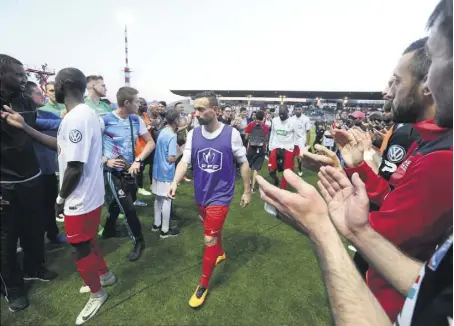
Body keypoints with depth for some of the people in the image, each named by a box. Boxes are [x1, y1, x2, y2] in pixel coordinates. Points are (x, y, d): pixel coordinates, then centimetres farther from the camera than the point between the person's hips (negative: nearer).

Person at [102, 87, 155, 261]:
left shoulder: (136, 120, 0)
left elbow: (150, 143, 1)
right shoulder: (105, 120, -15)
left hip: (129, 170, 6)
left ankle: (109, 230, 48)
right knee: (128, 208, -4)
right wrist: (105, 161, -16)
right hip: (113, 171, -5)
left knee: (117, 204, 23)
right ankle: (138, 241, 15)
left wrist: (138, 161, -12)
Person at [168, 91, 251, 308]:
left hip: (220, 196, -4)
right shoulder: (193, 134, -7)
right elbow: (185, 161, -10)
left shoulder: (231, 134, -16)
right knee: (213, 229, 25)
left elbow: (244, 163, -5)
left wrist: (247, 190, -1)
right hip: (201, 194, 4)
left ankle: (203, 285, 19)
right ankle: (220, 253, 56)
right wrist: (175, 182, -28)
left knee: (209, 239, -2)